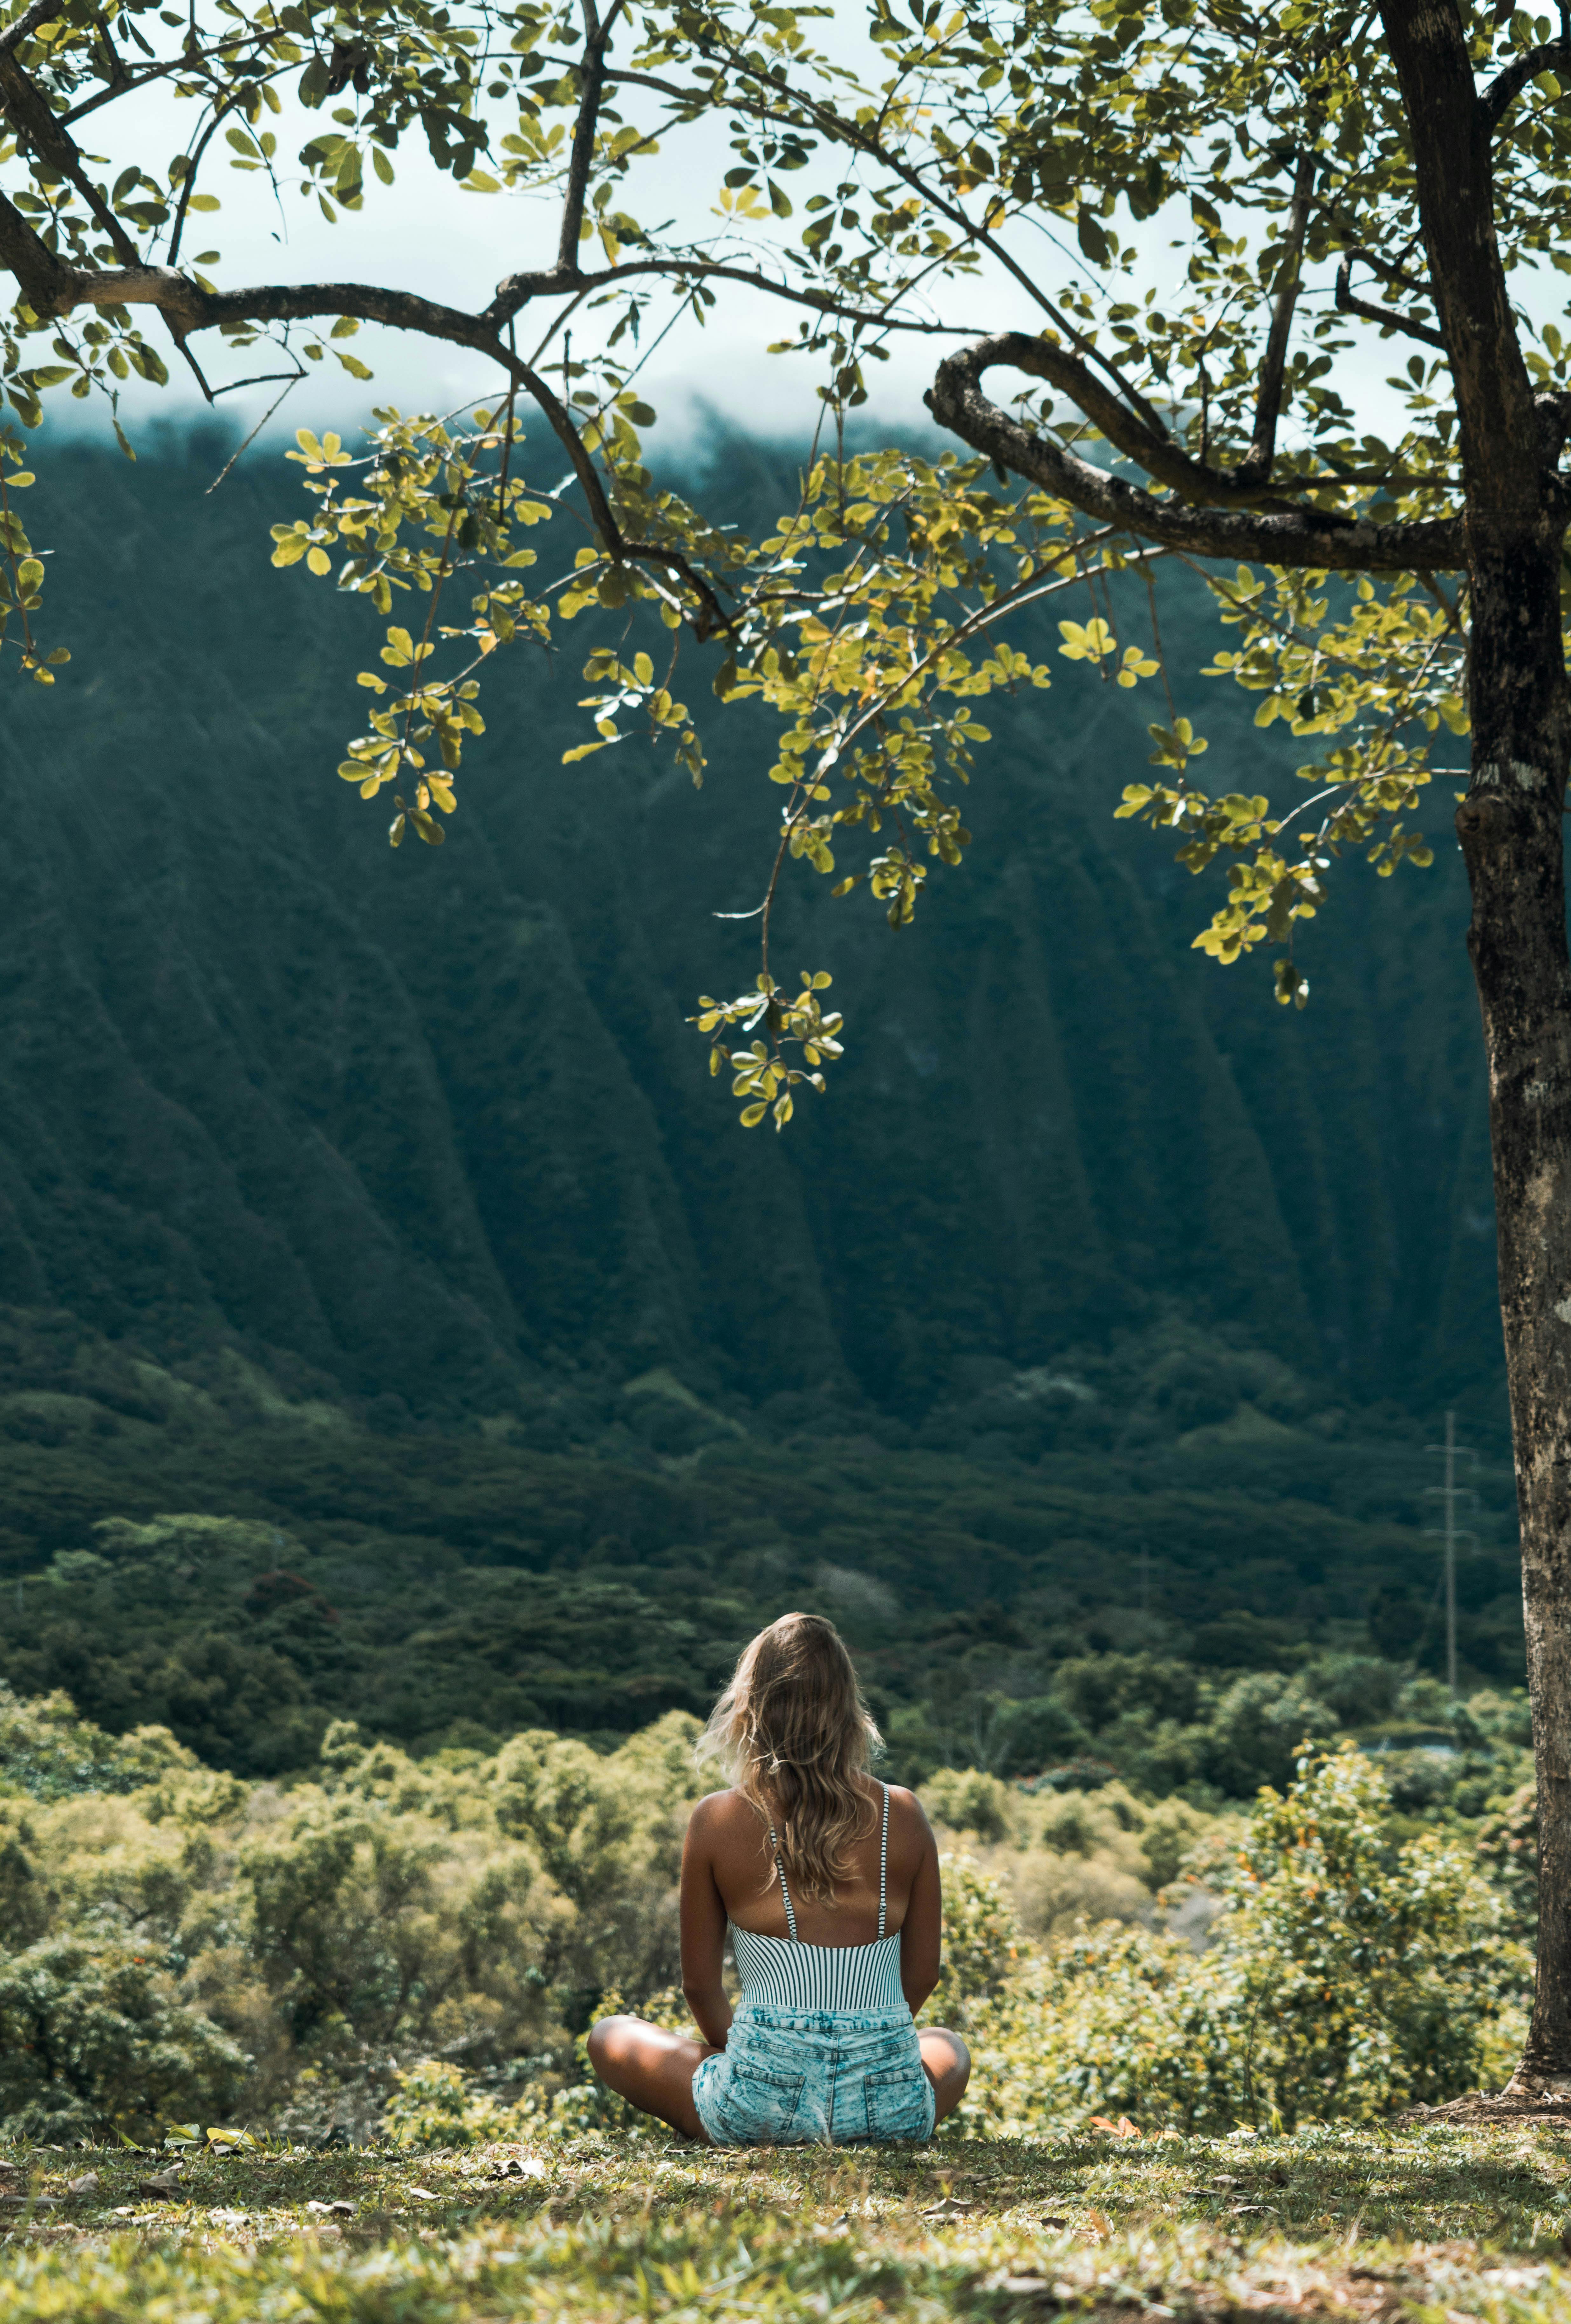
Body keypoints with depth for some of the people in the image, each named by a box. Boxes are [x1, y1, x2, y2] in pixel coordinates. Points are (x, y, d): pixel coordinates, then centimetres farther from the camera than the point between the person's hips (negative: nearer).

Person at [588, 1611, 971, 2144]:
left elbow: (700, 1984, 4)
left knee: (608, 2038, 27)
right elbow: (922, 1976, 9)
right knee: (947, 2047, 40)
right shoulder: (902, 1816, 0)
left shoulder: (718, 1821, -5)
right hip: (890, 2113, 2)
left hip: (764, 2109, -2)